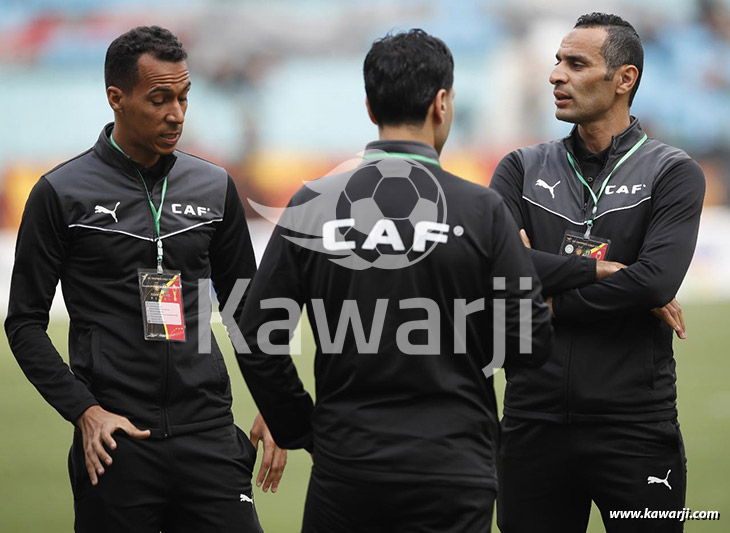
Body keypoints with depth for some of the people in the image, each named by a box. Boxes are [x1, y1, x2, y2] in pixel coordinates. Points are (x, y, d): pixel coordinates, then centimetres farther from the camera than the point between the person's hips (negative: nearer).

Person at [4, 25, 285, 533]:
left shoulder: (214, 188, 11)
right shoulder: (62, 194, -1)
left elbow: (245, 309, 19)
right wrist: (85, 411, -11)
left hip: (208, 434, 3)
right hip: (117, 441, -3)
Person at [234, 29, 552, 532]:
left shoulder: (311, 206, 0)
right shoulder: (481, 210, -6)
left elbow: (258, 339, 1)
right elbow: (530, 343, -4)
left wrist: (302, 431, 13)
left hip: (344, 469, 2)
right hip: (451, 470, -2)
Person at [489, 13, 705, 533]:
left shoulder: (673, 173, 1)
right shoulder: (523, 170, 10)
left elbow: (656, 280, -15)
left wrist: (549, 303, -8)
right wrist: (600, 268, -13)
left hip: (635, 426, -3)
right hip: (535, 424, 3)